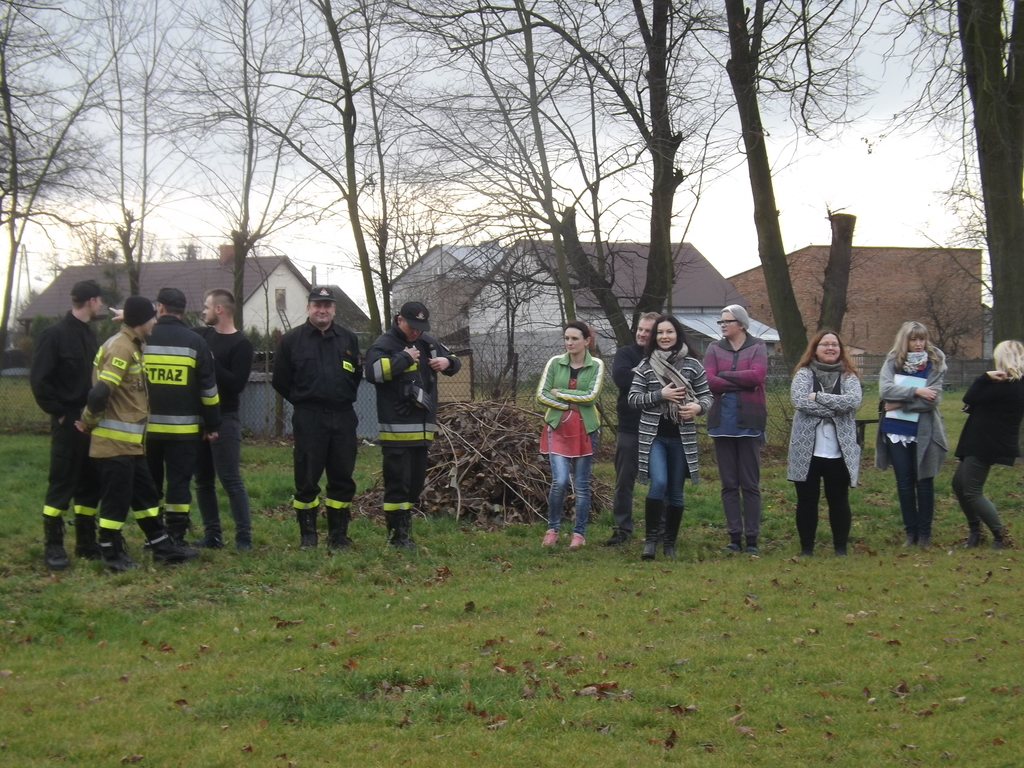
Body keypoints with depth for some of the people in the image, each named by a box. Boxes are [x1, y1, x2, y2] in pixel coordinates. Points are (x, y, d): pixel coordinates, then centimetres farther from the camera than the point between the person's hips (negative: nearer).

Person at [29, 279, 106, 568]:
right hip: (68, 423, -8)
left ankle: (86, 542, 19)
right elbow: (39, 380, -14)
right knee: (62, 485, -4)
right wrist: (60, 412, -13)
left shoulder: (88, 333, 12)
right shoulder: (55, 334, -11)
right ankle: (53, 546, 3)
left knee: (90, 484, 11)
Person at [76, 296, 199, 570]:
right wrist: (89, 422, -11)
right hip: (115, 442, -10)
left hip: (131, 441, 10)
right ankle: (111, 553, 9)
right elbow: (100, 393, -23)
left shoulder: (132, 346, 14)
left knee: (146, 494, 15)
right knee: (116, 498, -1)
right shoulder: (121, 348, -18)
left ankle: (162, 546, 23)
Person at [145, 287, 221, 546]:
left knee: (150, 483, 12)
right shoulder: (195, 342, -1)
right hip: (183, 428, -1)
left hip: (147, 426, 1)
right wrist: (212, 425, 8)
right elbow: (208, 388, 0)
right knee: (179, 481, 2)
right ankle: (175, 539, -2)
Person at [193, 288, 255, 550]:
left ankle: (244, 536, -6)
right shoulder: (202, 335, 11)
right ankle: (212, 534, 15)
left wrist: (211, 363, -19)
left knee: (230, 480, -9)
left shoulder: (241, 345, -9)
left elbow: (237, 383, -18)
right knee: (203, 480, 9)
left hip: (224, 420, -7)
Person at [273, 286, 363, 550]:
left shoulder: (348, 339, 8)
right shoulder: (291, 340, 0)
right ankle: (307, 535, 8)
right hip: (308, 419, -3)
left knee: (343, 478, 6)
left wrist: (345, 398, 9)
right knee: (307, 478, -1)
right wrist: (302, 401, 6)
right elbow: (280, 380, 6)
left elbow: (357, 374, 18)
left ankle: (338, 534, 14)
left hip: (343, 417, 3)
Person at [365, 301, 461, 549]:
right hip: (396, 429, -7)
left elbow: (454, 360, 26)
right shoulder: (384, 344, -8)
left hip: (423, 428, 7)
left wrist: (448, 362, 2)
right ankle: (397, 534, -2)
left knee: (416, 482, 13)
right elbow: (373, 372, -26)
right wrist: (404, 358, -22)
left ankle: (403, 525, 24)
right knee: (398, 482, -7)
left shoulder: (428, 342, 14)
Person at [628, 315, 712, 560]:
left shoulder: (692, 365, 3)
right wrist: (660, 395, -14)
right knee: (658, 483, -19)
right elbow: (633, 398, -1)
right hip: (654, 436, -1)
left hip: (682, 437, 2)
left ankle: (670, 543, 20)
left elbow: (707, 396, 6)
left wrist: (698, 407, -16)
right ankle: (651, 538, -7)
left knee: (675, 492, 8)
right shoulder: (646, 365, 2)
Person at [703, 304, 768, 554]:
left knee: (750, 483, 0)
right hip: (722, 422, 2)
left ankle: (752, 538, 3)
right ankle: (734, 537, 8)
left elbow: (758, 375, -15)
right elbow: (708, 381, -7)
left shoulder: (757, 347, 3)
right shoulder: (714, 349, 7)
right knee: (729, 484, 4)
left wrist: (724, 375, -9)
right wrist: (742, 383, -12)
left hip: (749, 423, -2)